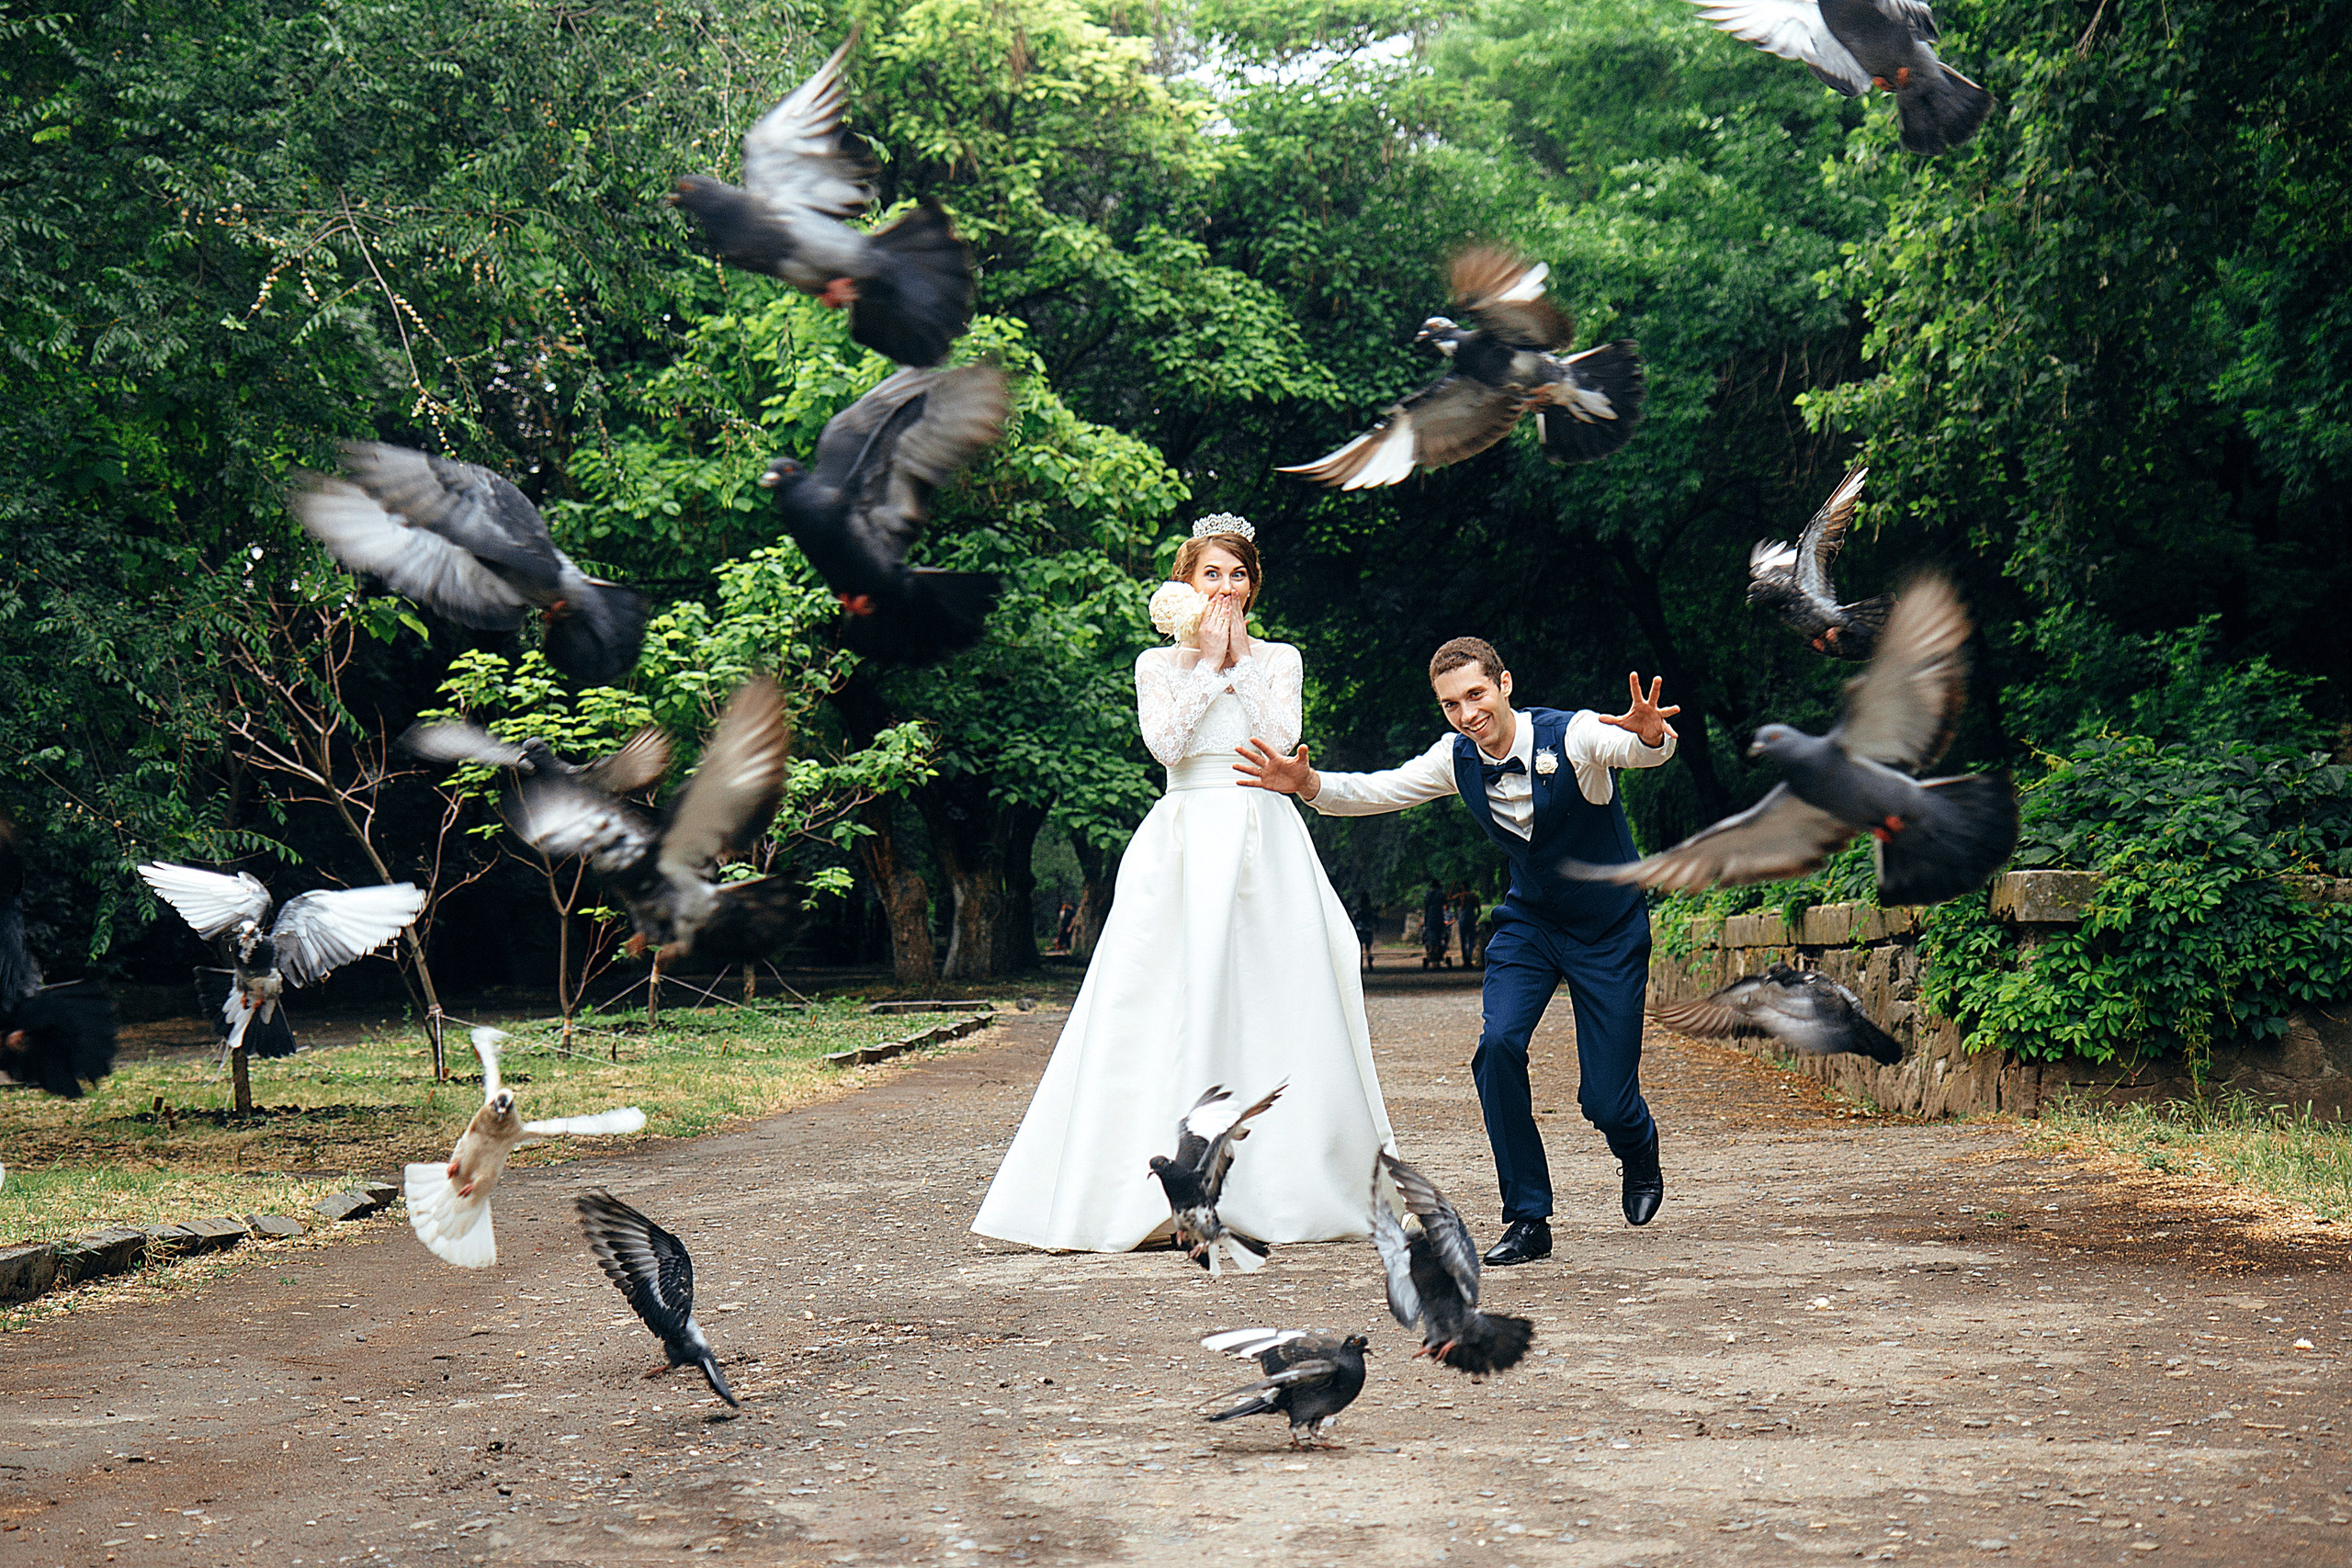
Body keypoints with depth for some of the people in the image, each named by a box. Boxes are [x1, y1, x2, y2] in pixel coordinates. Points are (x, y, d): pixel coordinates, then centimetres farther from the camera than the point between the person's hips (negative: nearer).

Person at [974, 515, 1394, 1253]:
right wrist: (1209, 662, -4)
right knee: (1179, 1003, -8)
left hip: (1266, 842, 1)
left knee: (1276, 1004, -4)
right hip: (1185, 842, 0)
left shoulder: (1278, 659, 12)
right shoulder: (1158, 664, 11)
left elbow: (1282, 740, -5)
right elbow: (1165, 741, -6)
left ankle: (1279, 1185, 2)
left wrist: (1241, 660, -3)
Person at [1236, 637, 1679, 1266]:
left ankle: (1640, 1155, 34)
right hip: (1527, 921, 4)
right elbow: (1377, 790, -4)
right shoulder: (1457, 756, -9)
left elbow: (1635, 748, -43)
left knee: (1606, 1101, -6)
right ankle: (1527, 1220, -9)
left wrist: (1648, 736, -67)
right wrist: (1308, 784, -22)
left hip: (1609, 930, -4)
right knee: (1498, 1044, -22)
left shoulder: (1573, 736, -24)